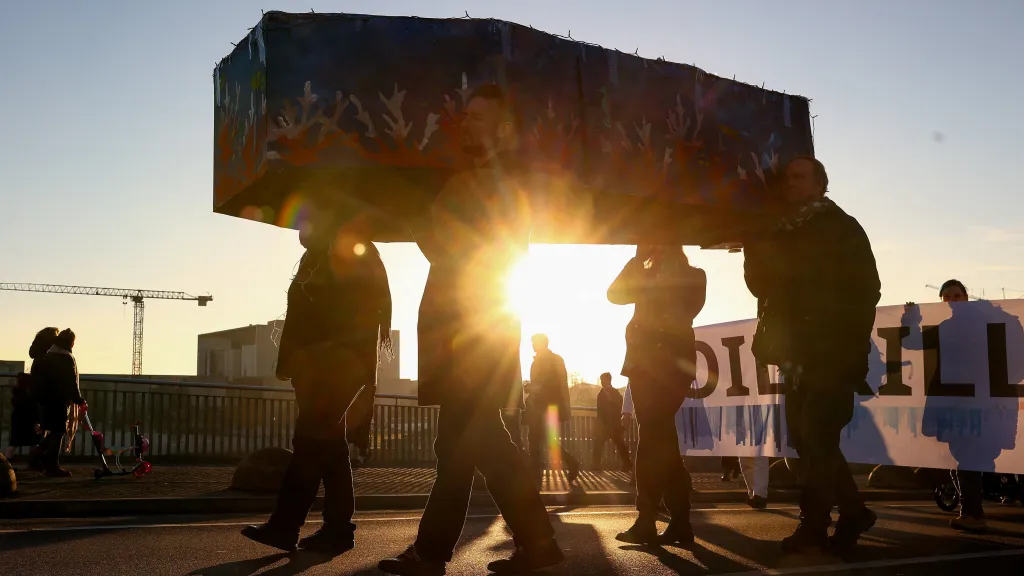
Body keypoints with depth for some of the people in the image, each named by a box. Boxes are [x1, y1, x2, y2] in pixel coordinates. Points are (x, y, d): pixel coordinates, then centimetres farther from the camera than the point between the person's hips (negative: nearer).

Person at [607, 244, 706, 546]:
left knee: (653, 439, -15)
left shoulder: (691, 277, 8)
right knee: (659, 441, 3)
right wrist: (638, 260, 3)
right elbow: (615, 294, 10)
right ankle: (680, 522, 5)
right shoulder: (648, 279, 25)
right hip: (644, 364, 7)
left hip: (670, 364, -7)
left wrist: (648, 267, -4)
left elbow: (678, 313, -10)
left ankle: (646, 522, -15)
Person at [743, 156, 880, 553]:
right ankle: (852, 512, 20)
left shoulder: (842, 228, -1)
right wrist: (757, 254, -5)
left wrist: (851, 346, -14)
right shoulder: (781, 233, 17)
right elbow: (763, 286, 13)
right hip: (799, 354, 7)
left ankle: (814, 524, -3)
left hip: (833, 354, -7)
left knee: (817, 437, -11)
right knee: (807, 438, 7)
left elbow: (865, 289, -7)